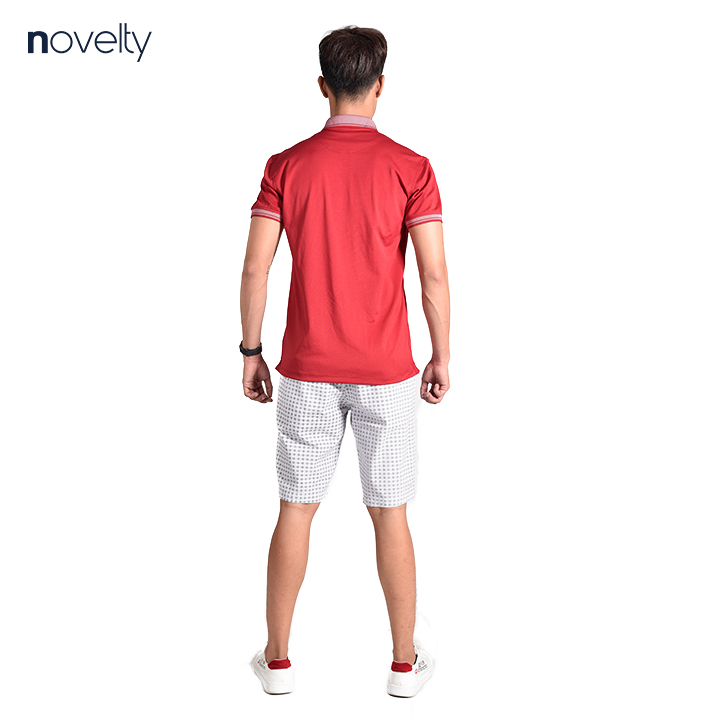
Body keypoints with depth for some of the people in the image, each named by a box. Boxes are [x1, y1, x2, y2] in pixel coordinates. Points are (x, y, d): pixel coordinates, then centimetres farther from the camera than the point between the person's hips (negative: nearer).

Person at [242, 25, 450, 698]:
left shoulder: (286, 167, -3)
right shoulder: (410, 168, -8)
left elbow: (255, 269, -4)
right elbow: (434, 276, -10)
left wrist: (250, 352, 7)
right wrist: (442, 358, 3)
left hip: (306, 370, 1)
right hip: (387, 373, -1)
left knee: (294, 511, 11)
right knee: (390, 515, 10)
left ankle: (277, 658, 22)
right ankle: (405, 661, 21)